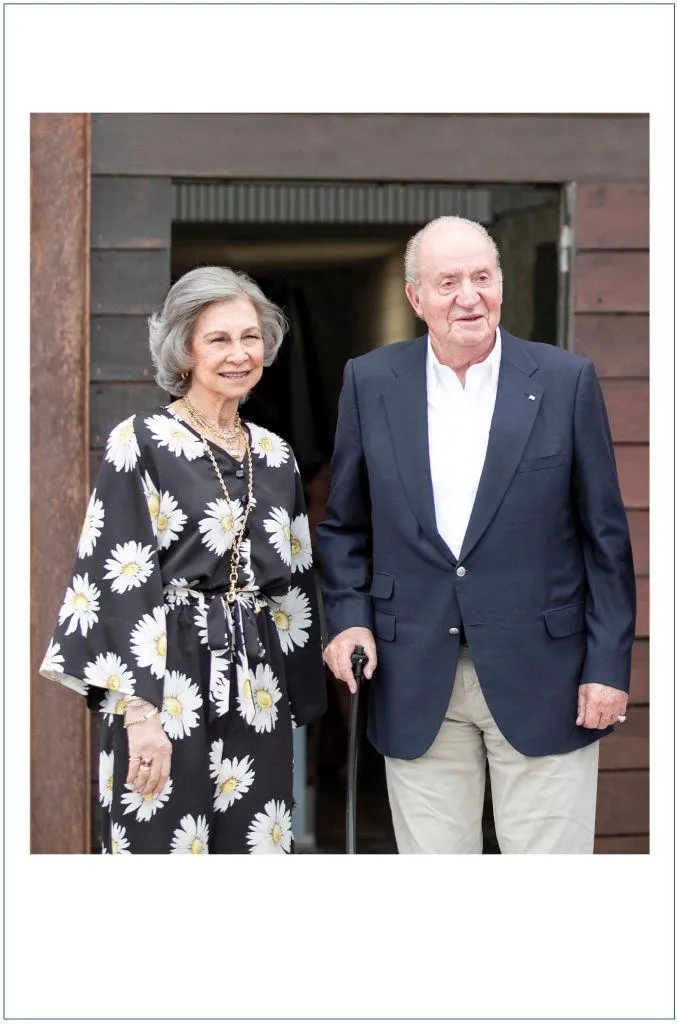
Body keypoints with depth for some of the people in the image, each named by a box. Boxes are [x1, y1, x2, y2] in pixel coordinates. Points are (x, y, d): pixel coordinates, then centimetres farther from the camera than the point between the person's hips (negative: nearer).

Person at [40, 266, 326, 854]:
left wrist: (296, 704, 15)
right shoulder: (142, 443, -4)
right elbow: (120, 584, -10)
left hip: (258, 692, 5)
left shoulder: (275, 457, 13)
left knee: (254, 847, 5)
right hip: (168, 683, -5)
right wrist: (140, 712, -17)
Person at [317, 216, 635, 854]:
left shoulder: (565, 381, 0)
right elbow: (344, 525, 13)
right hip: (416, 679, 2)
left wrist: (609, 665, -4)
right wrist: (348, 617, -3)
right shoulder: (371, 383, 5)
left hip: (541, 680, -1)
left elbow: (605, 535, 1)